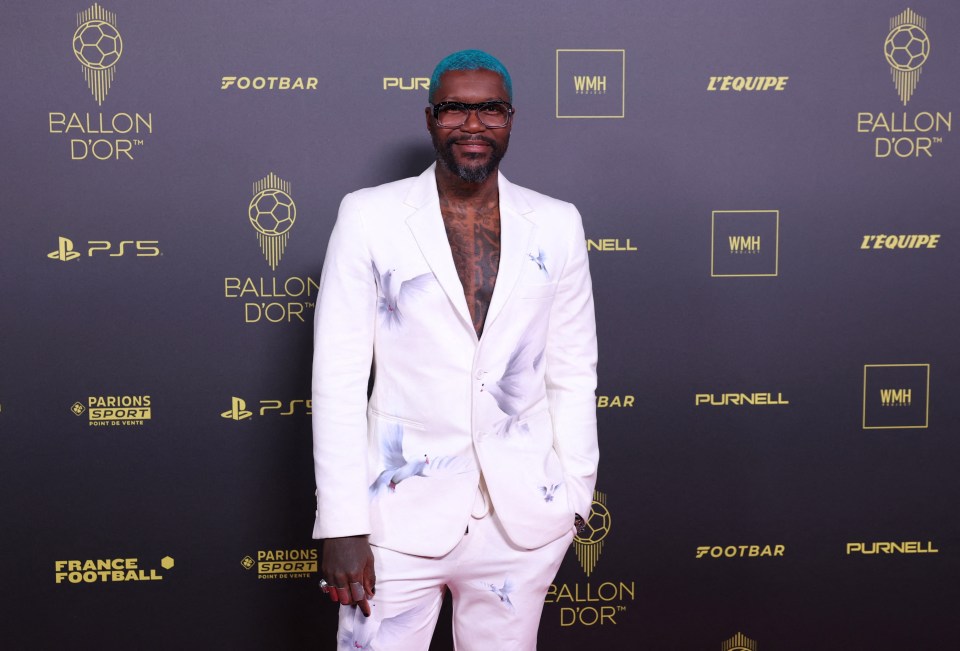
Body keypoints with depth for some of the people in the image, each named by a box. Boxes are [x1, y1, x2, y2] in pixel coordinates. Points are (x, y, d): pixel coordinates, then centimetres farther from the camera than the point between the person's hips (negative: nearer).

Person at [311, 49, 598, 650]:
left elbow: (573, 371, 8)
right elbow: (339, 377, -5)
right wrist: (341, 526, -8)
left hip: (524, 518, 2)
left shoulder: (557, 226, 3)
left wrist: (575, 493, 6)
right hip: (402, 514, -2)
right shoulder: (369, 217, -3)